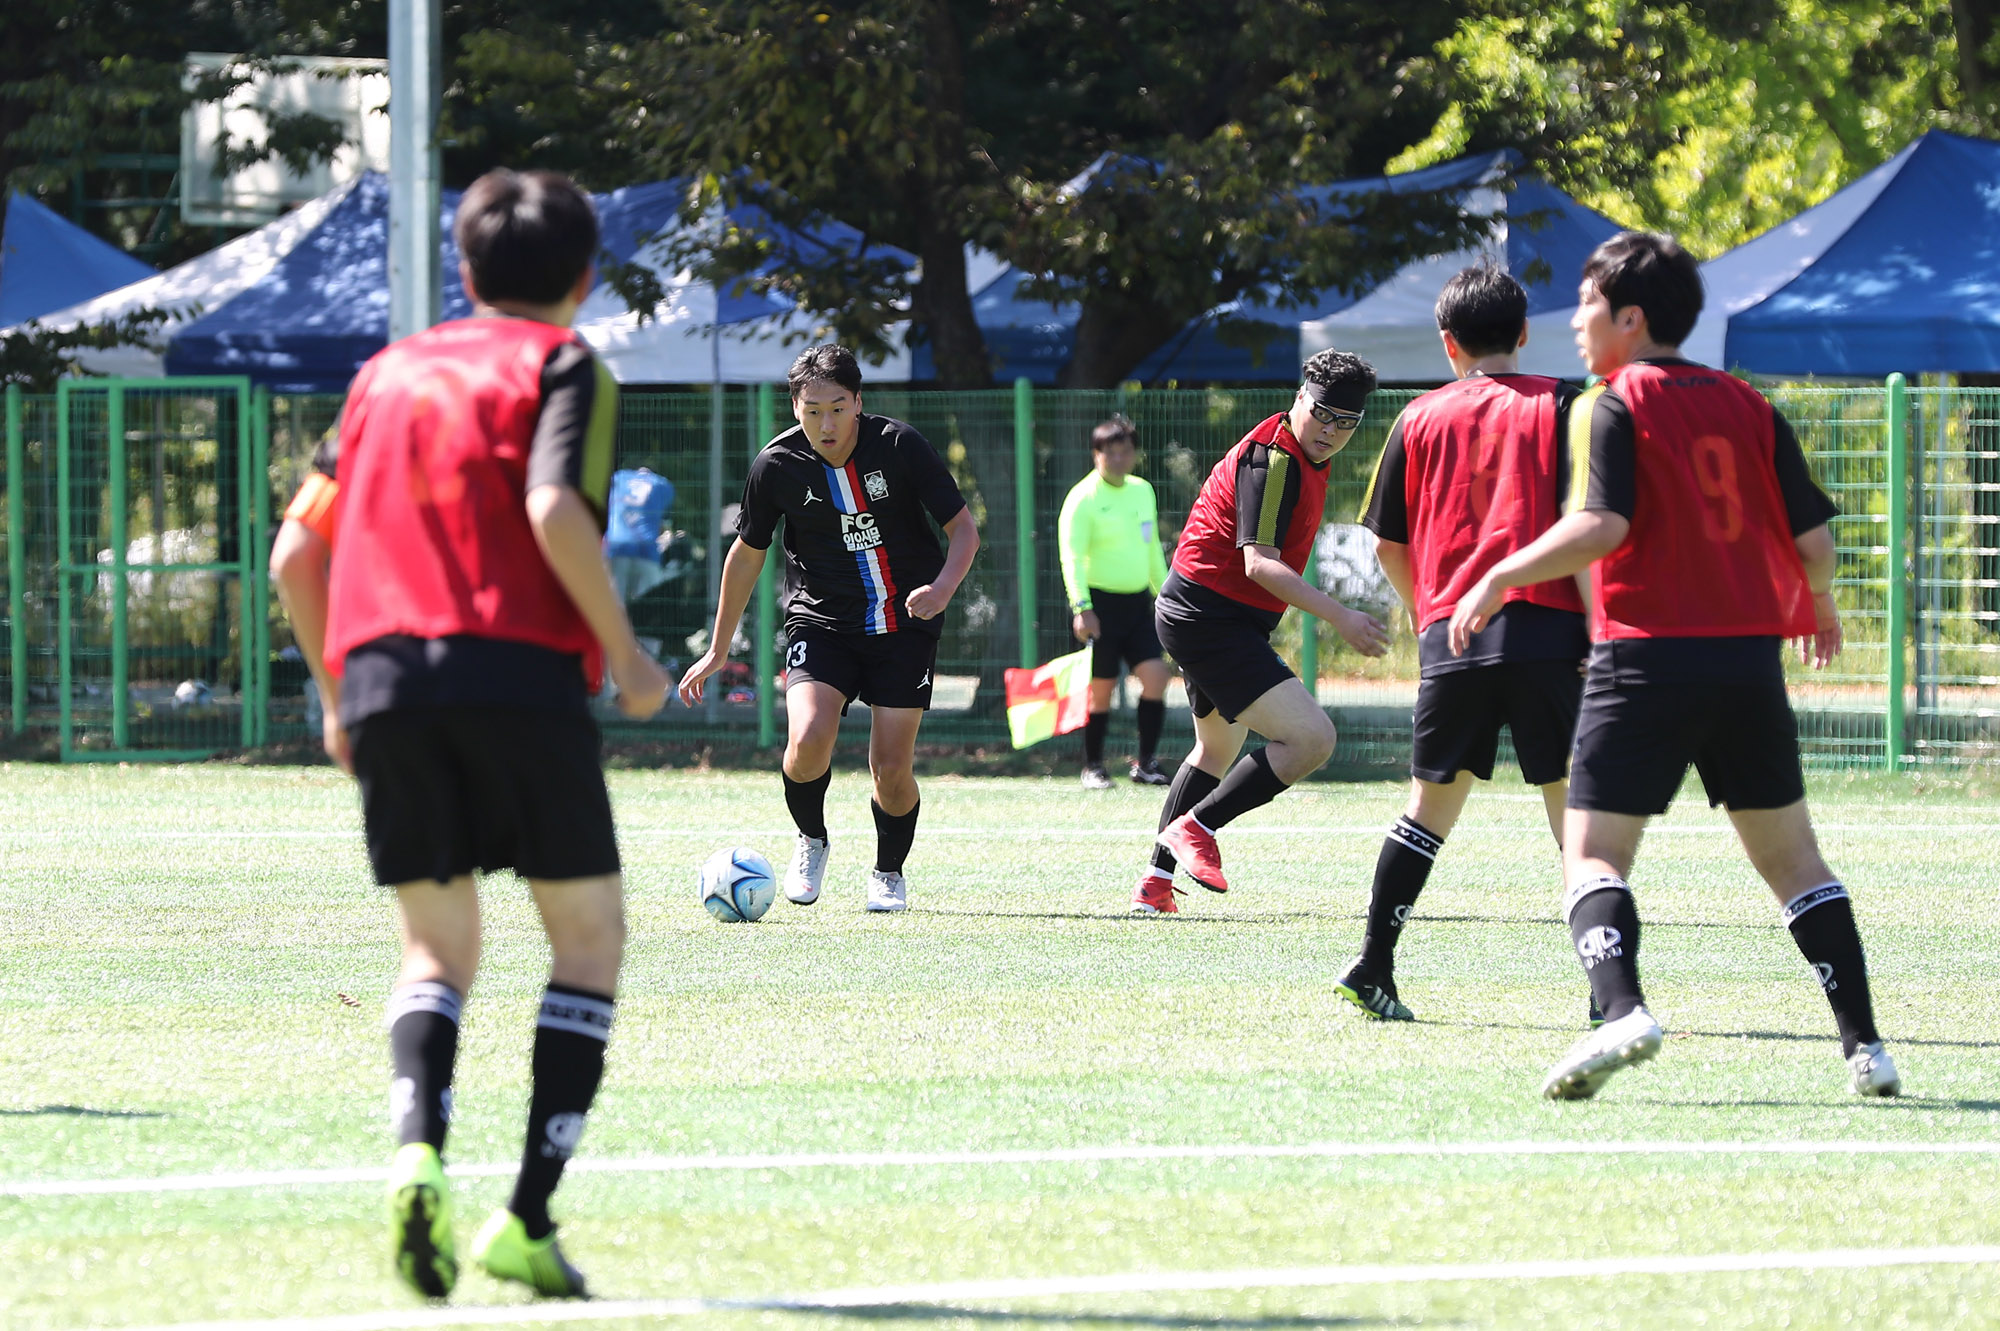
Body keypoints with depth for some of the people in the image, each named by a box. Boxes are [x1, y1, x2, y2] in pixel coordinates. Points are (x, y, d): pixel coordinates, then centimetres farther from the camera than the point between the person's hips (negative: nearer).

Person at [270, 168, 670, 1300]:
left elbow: (296, 552, 17)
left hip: (381, 678, 4)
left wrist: (337, 693, 27)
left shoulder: (391, 371, 20)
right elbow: (553, 507, -13)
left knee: (440, 947, 13)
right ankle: (529, 1220, -3)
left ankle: (419, 1153, -17)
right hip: (520, 675, -4)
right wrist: (626, 655, -5)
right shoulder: (566, 365, 6)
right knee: (590, 937, 8)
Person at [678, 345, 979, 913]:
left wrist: (942, 588, -27)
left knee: (892, 768, -4)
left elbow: (964, 529, -6)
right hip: (820, 624, 0)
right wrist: (718, 650, 12)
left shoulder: (900, 445, -13)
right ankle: (811, 840, 8)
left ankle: (889, 872, 26)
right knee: (809, 741, -23)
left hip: (904, 624, 0)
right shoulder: (777, 464, -8)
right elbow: (747, 553, 7)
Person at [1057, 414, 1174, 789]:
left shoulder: (1143, 491, 12)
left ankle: (1145, 763, 3)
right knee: (1101, 688, -3)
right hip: (1100, 603, -6)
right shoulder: (1083, 498, -9)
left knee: (1155, 675, -6)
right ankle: (1093, 768, 12)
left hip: (1137, 603, 6)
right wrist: (1082, 608, -27)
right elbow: (1071, 555, -17)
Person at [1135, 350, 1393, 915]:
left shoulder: (1304, 457, 12)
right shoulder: (1274, 459, -20)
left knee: (1218, 750, 29)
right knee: (1311, 738, -22)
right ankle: (1196, 827, -11)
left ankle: (1156, 880, 38)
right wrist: (1340, 617, -34)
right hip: (1212, 616, -11)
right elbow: (1260, 564, -28)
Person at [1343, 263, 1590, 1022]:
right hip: (1546, 632, -3)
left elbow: (1388, 545, 15)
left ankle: (1371, 969, 12)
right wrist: (1595, 631, -6)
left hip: (1450, 638, 3)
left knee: (1432, 802, 15)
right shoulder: (1558, 406, 4)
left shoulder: (1422, 419, 12)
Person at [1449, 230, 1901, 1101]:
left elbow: (1600, 526, -17)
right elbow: (1812, 534, 9)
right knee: (1792, 858, 14)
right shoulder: (1746, 406, 11)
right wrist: (1819, 604, 29)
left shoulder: (1611, 407, -4)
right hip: (1749, 654, 5)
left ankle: (1621, 1011, -30)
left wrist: (1503, 577, -9)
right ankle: (1864, 1044, 8)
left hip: (1648, 655, -5)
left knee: (1592, 856, -4)